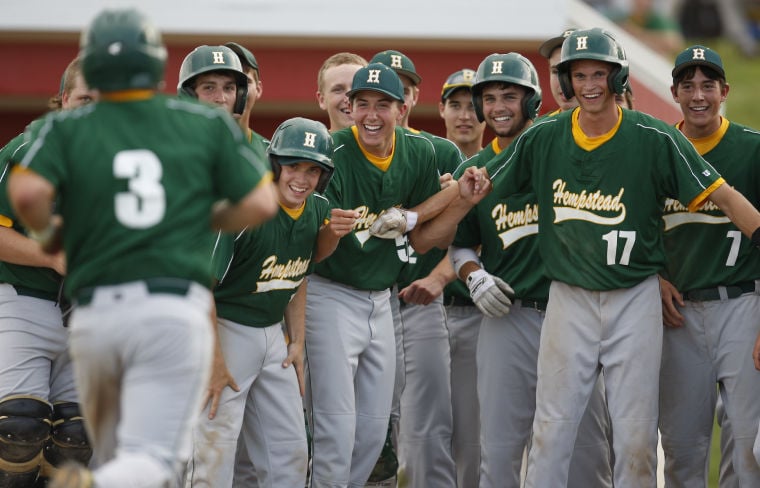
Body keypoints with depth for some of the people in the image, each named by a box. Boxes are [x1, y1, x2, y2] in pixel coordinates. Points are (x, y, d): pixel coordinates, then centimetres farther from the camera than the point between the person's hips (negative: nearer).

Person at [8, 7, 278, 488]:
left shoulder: (67, 128, 6)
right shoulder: (208, 124, 8)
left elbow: (27, 193, -11)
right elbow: (260, 204, 4)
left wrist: (48, 233, 9)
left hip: (95, 314, 2)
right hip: (175, 310, -2)